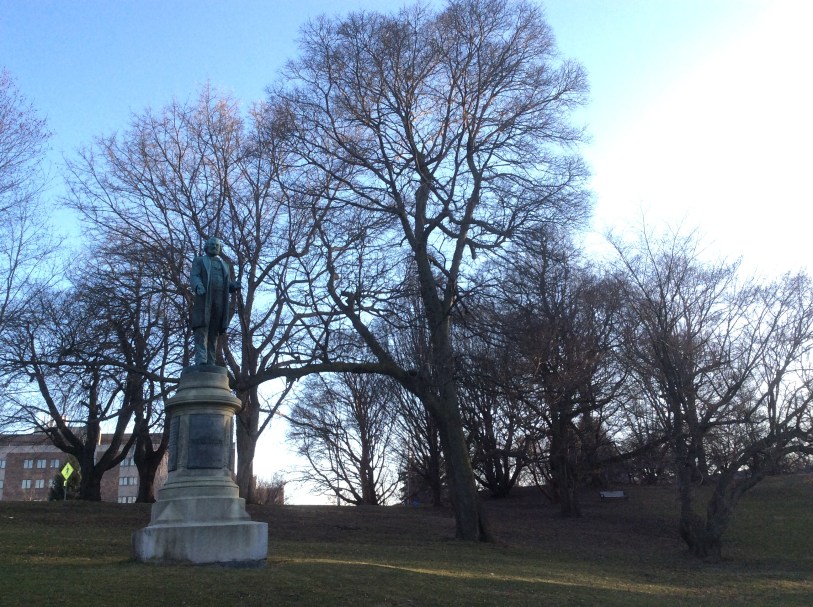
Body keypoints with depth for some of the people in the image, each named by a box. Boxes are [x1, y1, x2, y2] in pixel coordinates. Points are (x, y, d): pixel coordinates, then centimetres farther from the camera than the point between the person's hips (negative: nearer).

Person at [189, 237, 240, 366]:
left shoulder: (225, 265, 26)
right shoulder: (199, 261, 15)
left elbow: (227, 284, 20)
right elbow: (194, 277, -1)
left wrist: (234, 286, -4)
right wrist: (198, 286, -24)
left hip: (219, 300, 3)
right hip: (203, 298, -3)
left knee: (214, 331, -3)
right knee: (201, 328, -16)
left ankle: (211, 363, -7)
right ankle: (201, 361, -27)